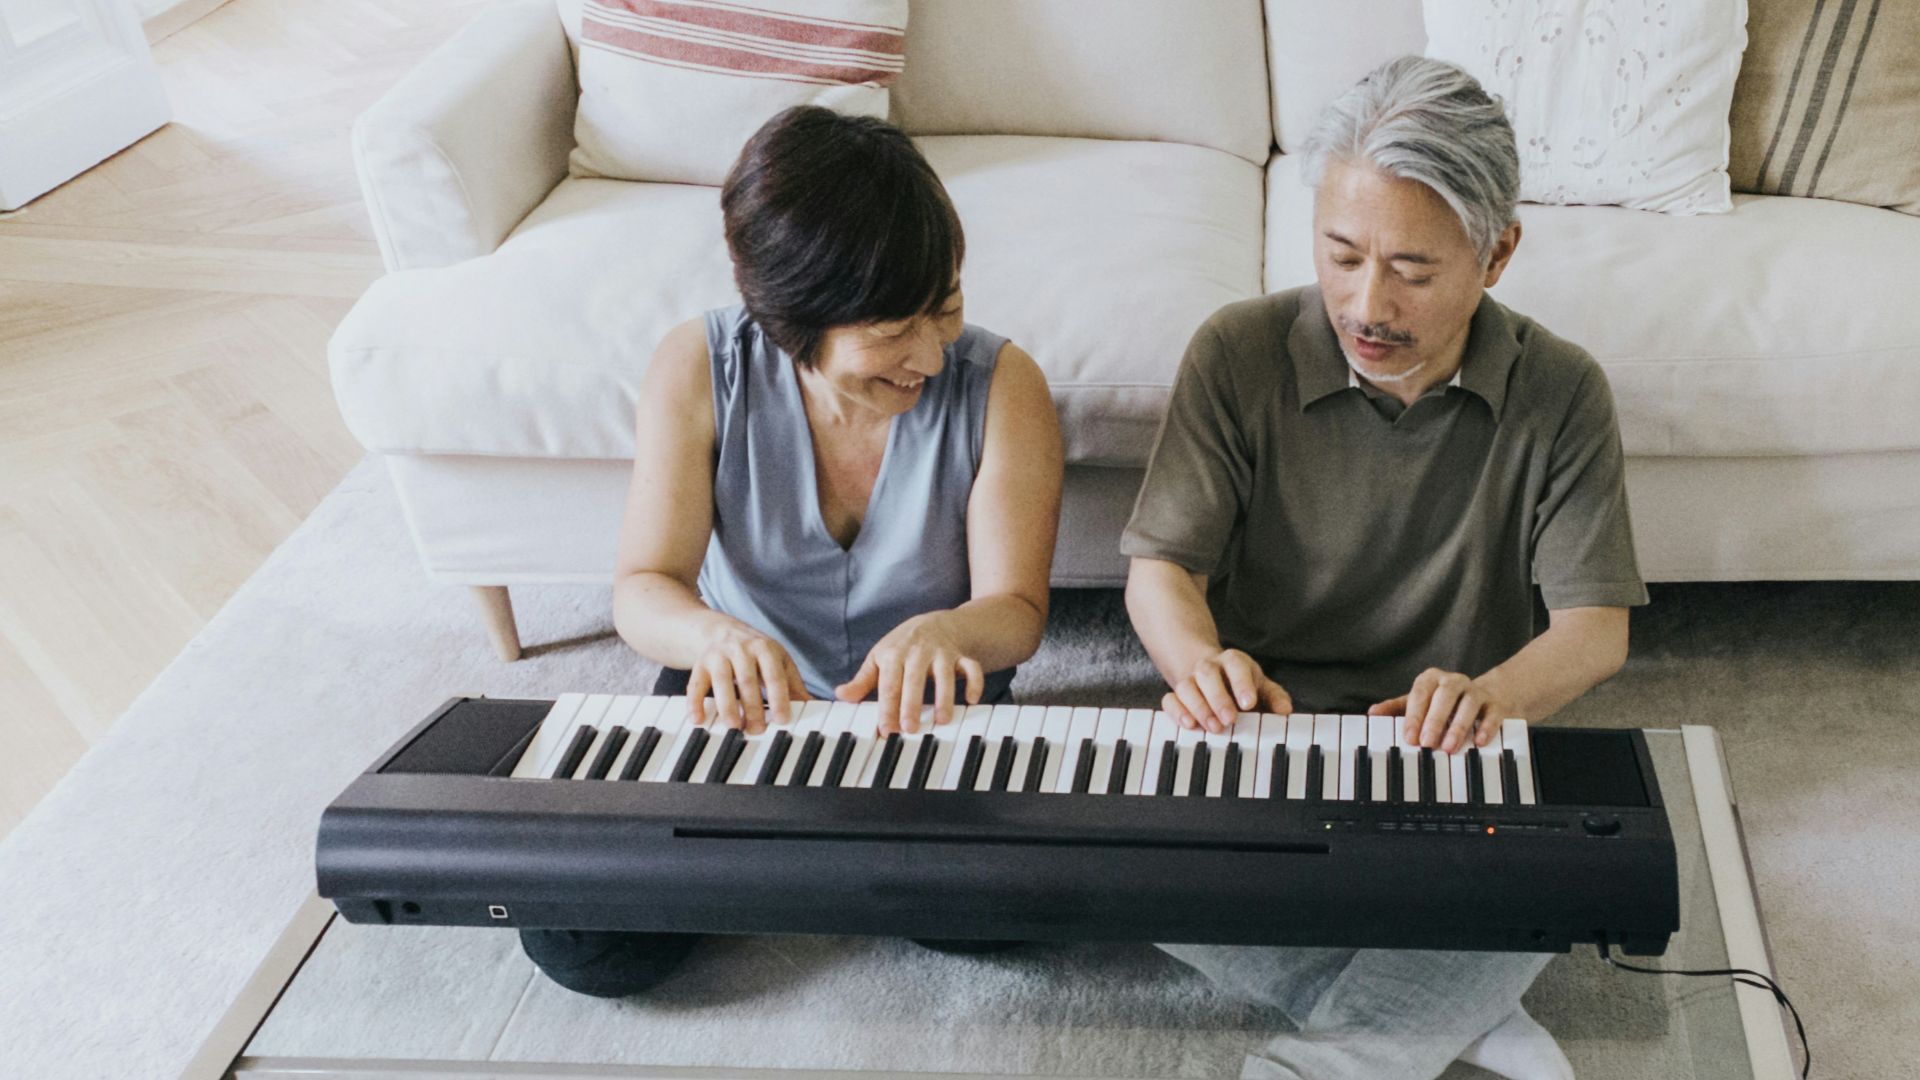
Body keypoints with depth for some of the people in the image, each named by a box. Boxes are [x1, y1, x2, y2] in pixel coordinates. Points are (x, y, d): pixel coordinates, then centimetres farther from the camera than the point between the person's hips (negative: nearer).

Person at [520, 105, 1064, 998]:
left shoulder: (1001, 386, -17)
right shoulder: (699, 368, -15)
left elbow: (1017, 608, -16)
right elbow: (643, 587, -16)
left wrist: (943, 632, -42)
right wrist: (713, 634, -42)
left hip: (928, 714, 0)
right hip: (742, 695, 0)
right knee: (575, 941, -17)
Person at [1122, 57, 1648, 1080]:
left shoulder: (1561, 393, -3)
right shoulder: (1238, 355, -5)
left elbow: (1596, 626, -6)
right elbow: (1160, 568, -6)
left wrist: (1493, 694, -30)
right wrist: (1199, 660, -31)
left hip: (1450, 764, 0)